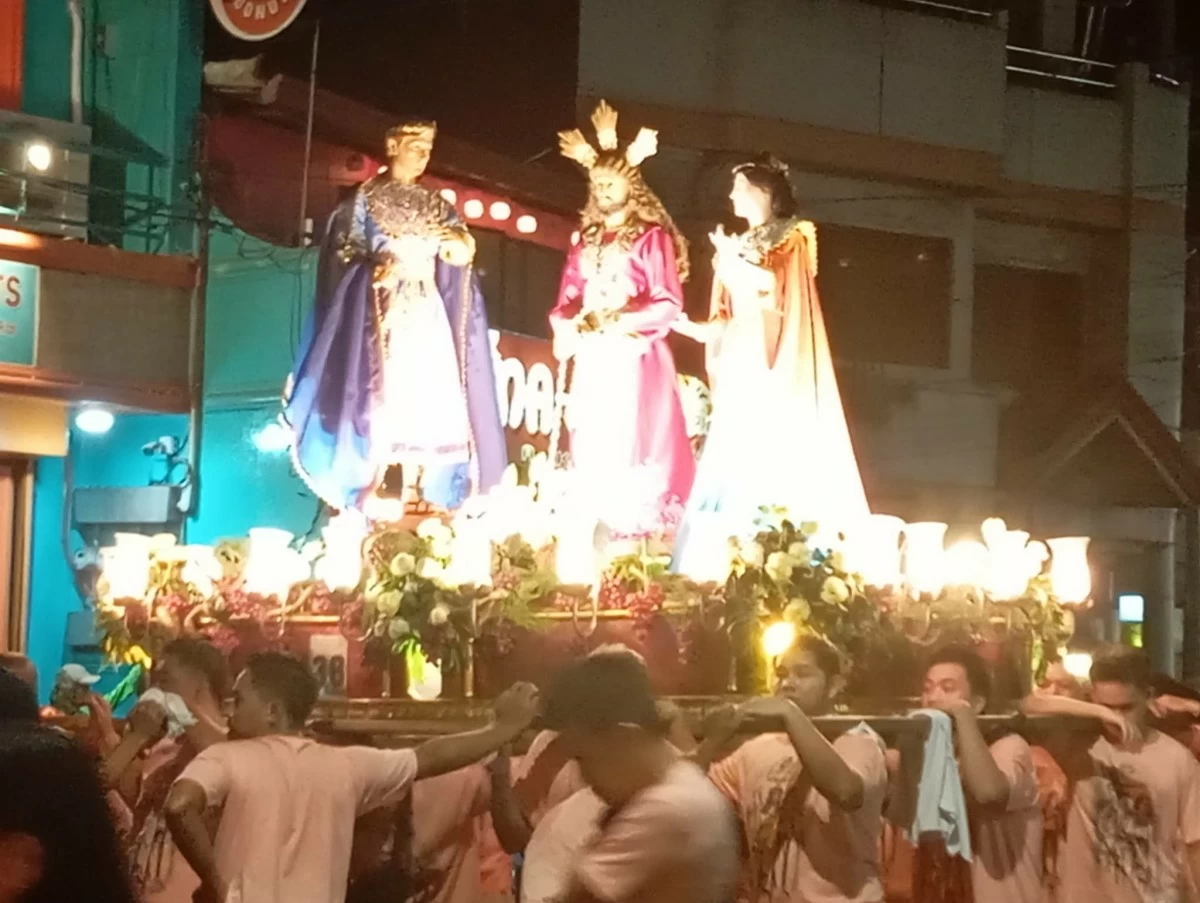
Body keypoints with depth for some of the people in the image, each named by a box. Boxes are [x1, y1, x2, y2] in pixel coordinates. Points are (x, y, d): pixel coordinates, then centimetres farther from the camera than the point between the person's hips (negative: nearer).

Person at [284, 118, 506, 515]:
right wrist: (377, 269, -17)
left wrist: (462, 245, -14)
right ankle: (370, 490, -7)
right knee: (382, 394, -10)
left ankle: (414, 491, 6)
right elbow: (343, 254, -1)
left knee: (424, 398, 0)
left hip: (425, 309, 4)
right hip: (383, 309, -4)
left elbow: (463, 250, 8)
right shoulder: (365, 198, 1)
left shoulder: (435, 204, 13)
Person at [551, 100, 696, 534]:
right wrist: (574, 324, -9)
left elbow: (669, 304, -9)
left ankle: (640, 534, -8)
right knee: (592, 450, 2)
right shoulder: (585, 241, 17)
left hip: (635, 358, -5)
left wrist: (618, 320, -15)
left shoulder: (652, 237, 0)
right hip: (593, 361, 5)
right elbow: (565, 303, 13)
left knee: (634, 447, -10)